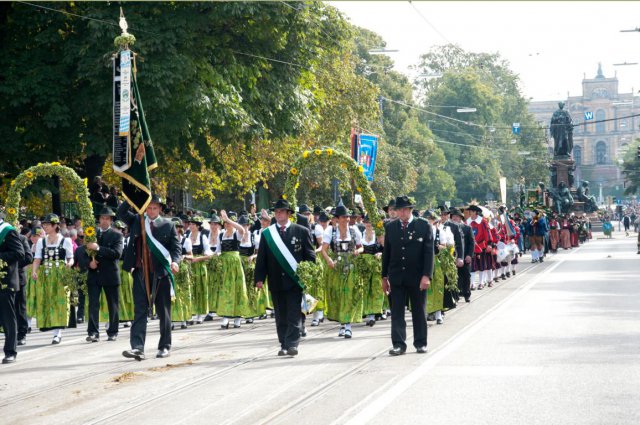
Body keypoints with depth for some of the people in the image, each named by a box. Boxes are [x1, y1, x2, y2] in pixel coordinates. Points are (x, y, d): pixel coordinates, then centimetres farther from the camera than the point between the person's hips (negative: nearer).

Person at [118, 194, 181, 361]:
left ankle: (165, 346, 17)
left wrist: (175, 261, -17)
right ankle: (137, 348, -12)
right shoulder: (136, 221, 11)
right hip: (140, 272, 1)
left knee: (164, 312, 7)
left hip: (161, 273, -1)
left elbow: (176, 246, 2)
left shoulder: (168, 225, 6)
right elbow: (121, 212, 0)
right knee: (140, 311, -5)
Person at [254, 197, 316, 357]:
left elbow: (310, 255, 3)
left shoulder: (301, 231, 4)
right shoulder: (267, 234, 9)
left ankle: (292, 344, -9)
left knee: (293, 315, -7)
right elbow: (261, 258, 7)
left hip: (295, 280, -2)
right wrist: (259, 278, -2)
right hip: (276, 282, 2)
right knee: (281, 317, 7)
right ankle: (284, 345, 12)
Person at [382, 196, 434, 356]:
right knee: (397, 312, -1)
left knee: (419, 311, 8)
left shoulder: (424, 226, -3)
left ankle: (420, 343, 18)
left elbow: (429, 252, -6)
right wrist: (385, 276, 8)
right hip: (397, 278, 2)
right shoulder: (390, 227, 6)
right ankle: (398, 344, 1)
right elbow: (386, 253, 11)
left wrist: (426, 276, -14)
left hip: (417, 277, -2)